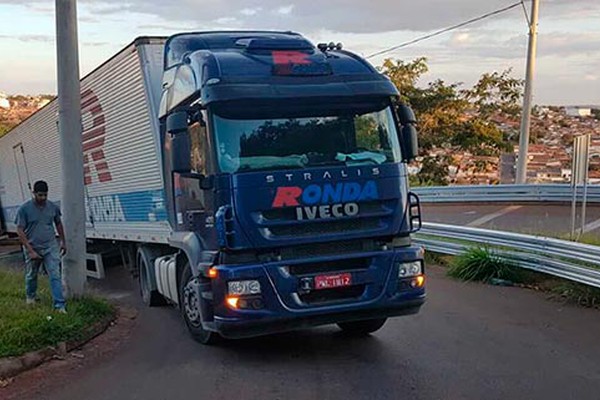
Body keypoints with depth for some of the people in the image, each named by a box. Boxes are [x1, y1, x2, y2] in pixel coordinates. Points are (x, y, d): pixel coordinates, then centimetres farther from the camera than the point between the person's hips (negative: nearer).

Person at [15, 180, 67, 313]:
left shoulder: (53, 207, -4)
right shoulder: (24, 209, -15)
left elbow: (58, 224, 12)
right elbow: (20, 231, -15)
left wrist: (63, 241, 13)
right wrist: (30, 251, -19)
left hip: (50, 247, 1)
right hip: (32, 248, -1)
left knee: (55, 276, -7)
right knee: (31, 275, 20)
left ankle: (59, 305, -6)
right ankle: (30, 296, 46)